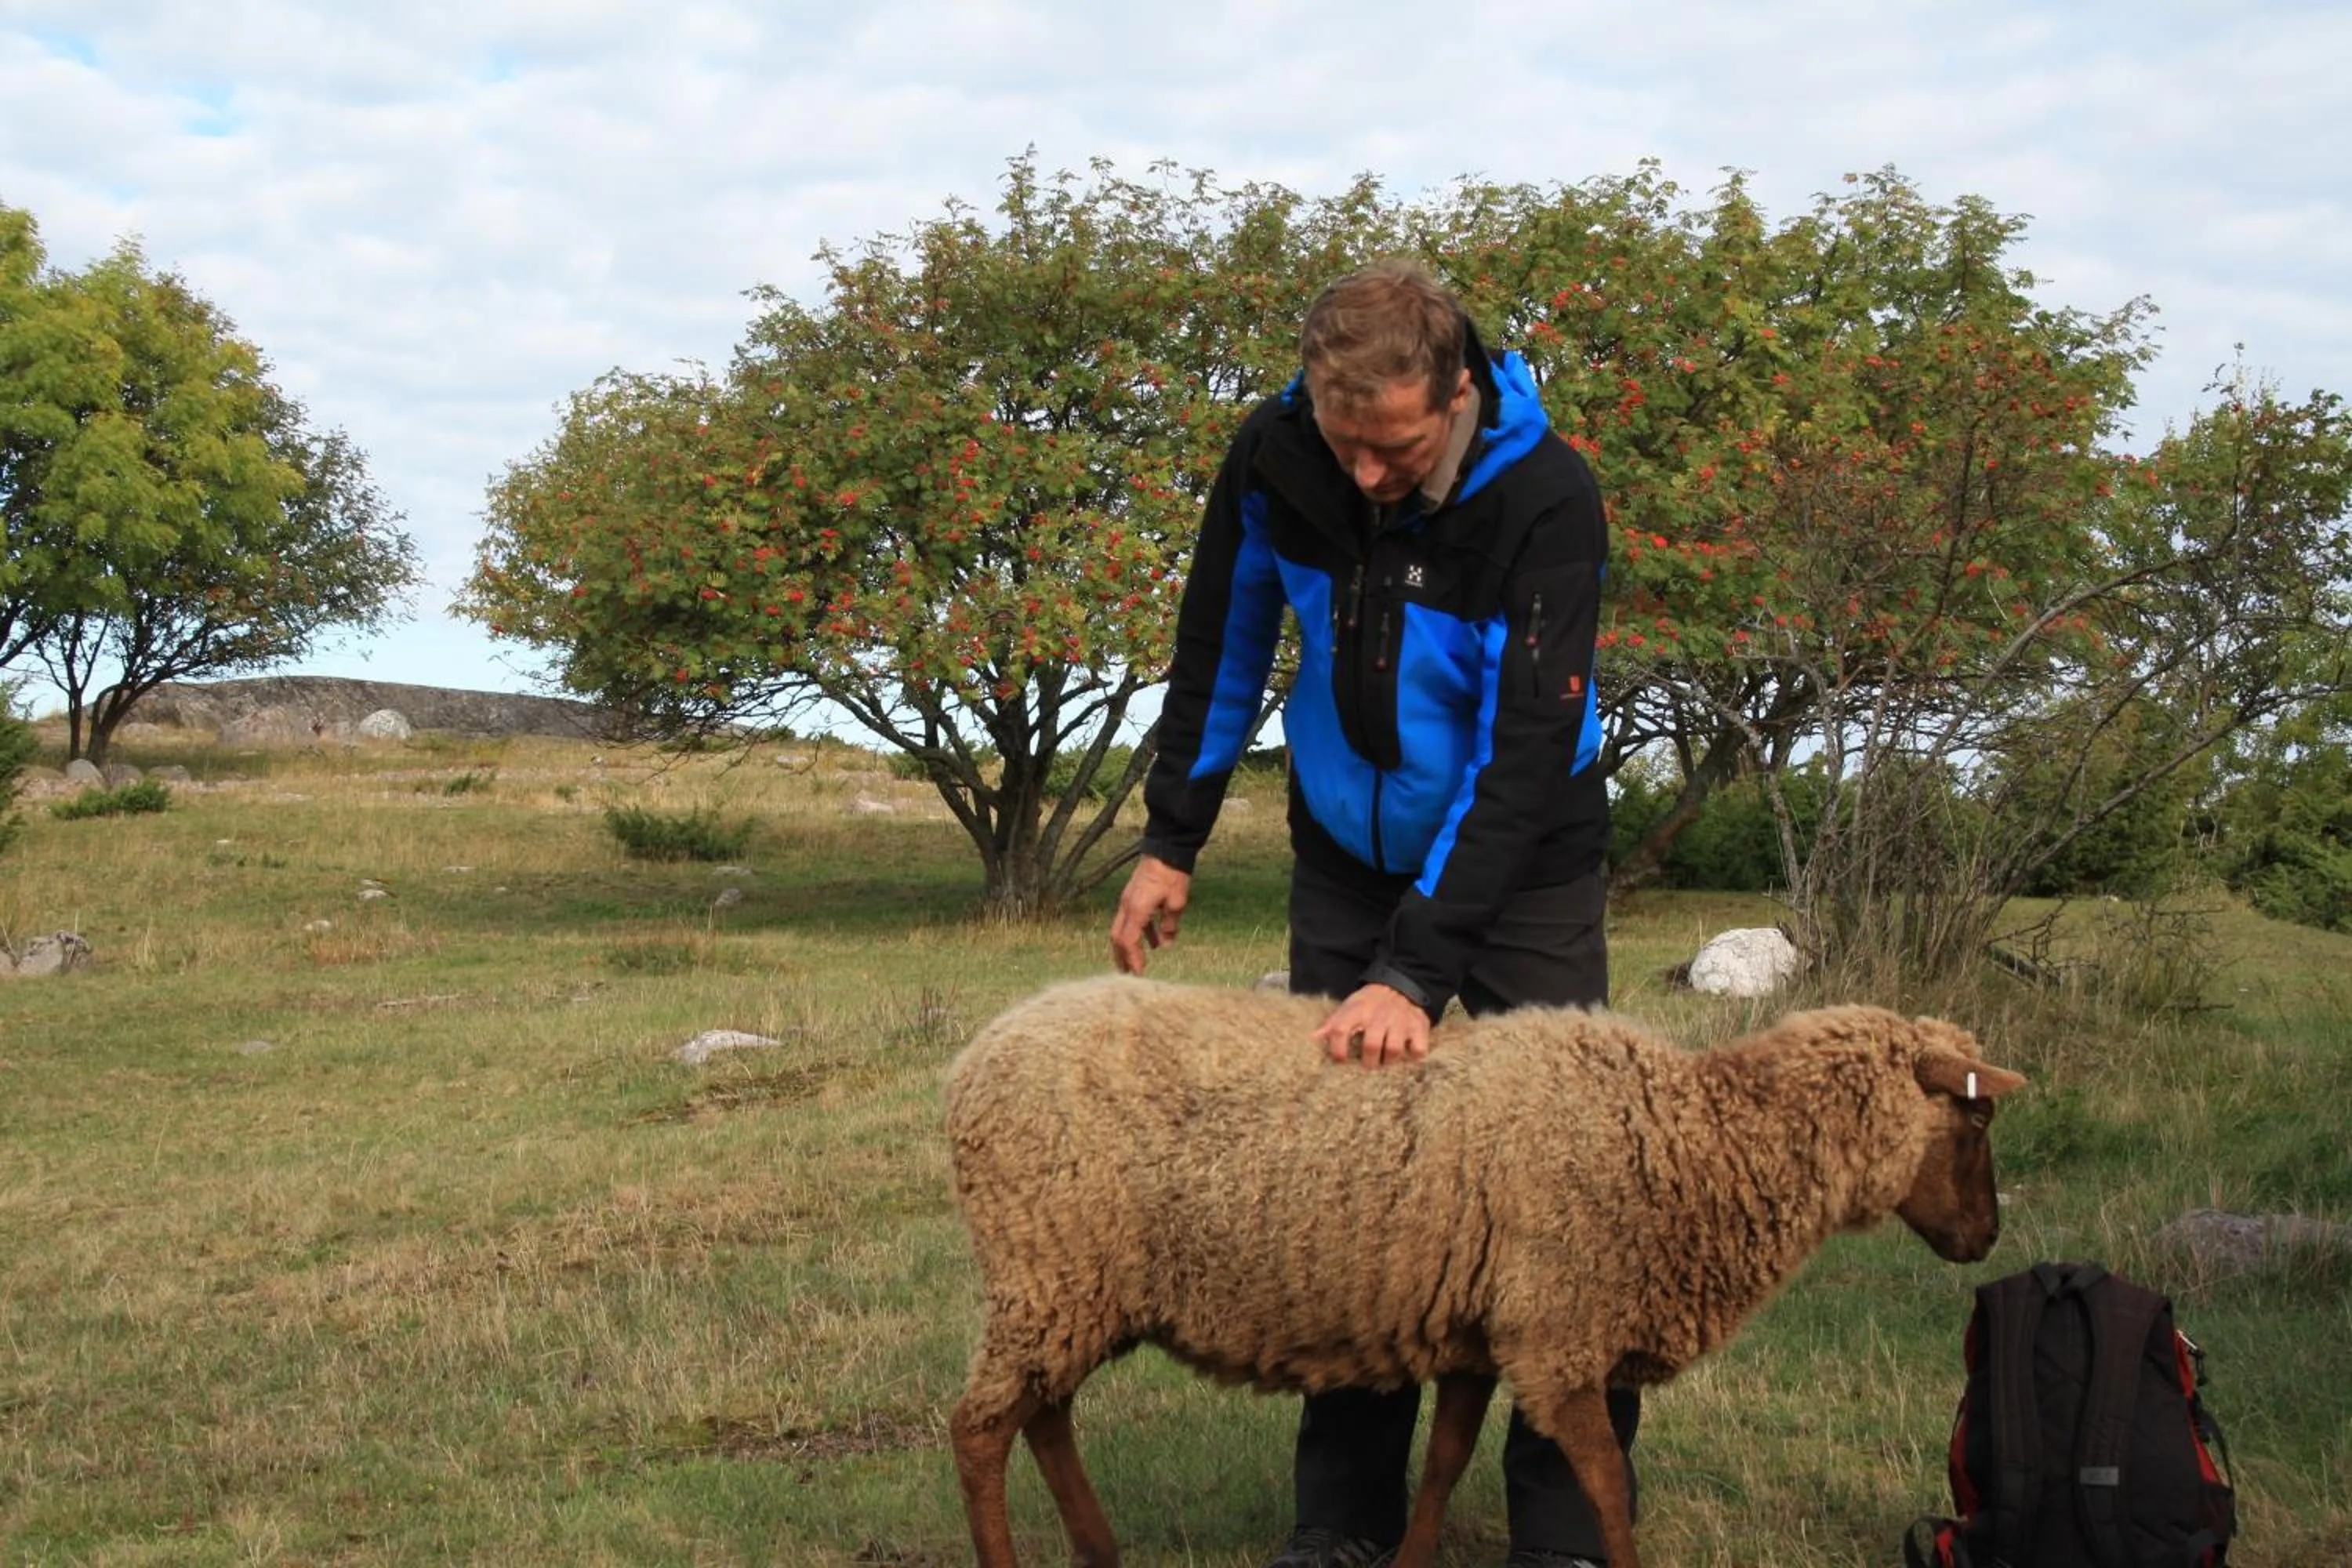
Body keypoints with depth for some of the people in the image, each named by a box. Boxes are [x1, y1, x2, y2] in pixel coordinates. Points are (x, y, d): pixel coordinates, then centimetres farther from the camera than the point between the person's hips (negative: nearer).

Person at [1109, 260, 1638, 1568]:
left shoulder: (1548, 500, -28)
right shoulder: (1276, 458, -16)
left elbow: (1528, 754, -31)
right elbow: (1225, 648, 1)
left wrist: (1419, 970, -36)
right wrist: (1173, 844, 1)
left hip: (1521, 864, -3)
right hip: (1348, 859, 4)